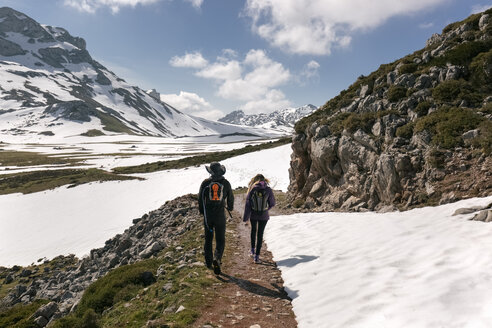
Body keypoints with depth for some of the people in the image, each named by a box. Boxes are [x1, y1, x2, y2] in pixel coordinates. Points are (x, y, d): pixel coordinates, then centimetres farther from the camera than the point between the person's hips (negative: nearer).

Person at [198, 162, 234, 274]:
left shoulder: (205, 183, -6)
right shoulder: (226, 183, -4)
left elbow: (200, 198, 0)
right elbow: (230, 198, 7)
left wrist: (202, 211, 16)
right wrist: (230, 207, 28)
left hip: (208, 215, 1)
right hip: (220, 215, -1)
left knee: (208, 238, 16)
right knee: (220, 239, 8)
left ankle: (208, 262, 24)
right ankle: (217, 259, -13)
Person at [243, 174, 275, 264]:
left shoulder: (252, 189, -9)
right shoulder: (268, 190, -9)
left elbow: (247, 204, -8)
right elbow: (272, 203, 0)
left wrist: (245, 217, -1)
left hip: (253, 215, 1)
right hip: (264, 216, -1)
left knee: (253, 230, 26)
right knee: (260, 234, 9)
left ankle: (253, 249, 35)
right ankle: (257, 256, 7)